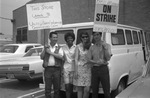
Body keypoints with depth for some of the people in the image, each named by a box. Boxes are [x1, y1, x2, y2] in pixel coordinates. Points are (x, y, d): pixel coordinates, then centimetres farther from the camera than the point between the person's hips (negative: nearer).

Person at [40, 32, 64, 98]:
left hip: (56, 69, -1)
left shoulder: (59, 48, 6)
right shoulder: (46, 47, 14)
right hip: (48, 69, 1)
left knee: (57, 88, 6)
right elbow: (41, 57, 9)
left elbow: (61, 56, -11)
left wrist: (50, 52, -11)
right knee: (47, 88, 4)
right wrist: (44, 50, -5)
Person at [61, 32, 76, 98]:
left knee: (71, 87, 7)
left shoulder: (76, 47, 2)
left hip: (73, 68, 0)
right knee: (67, 87, -4)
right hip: (66, 68, 1)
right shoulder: (63, 48, 7)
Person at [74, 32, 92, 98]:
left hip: (88, 69, 2)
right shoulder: (78, 47, 1)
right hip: (80, 68, -1)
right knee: (79, 89, 4)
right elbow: (76, 59, 0)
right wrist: (76, 71, -6)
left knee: (87, 90, -3)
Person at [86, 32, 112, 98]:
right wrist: (97, 62, -12)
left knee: (106, 91, 1)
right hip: (94, 69, 2)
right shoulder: (92, 47, 9)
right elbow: (88, 60, 3)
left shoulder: (106, 45, 4)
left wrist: (105, 48, -14)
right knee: (94, 91, 8)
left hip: (104, 69, -2)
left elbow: (108, 58, -6)